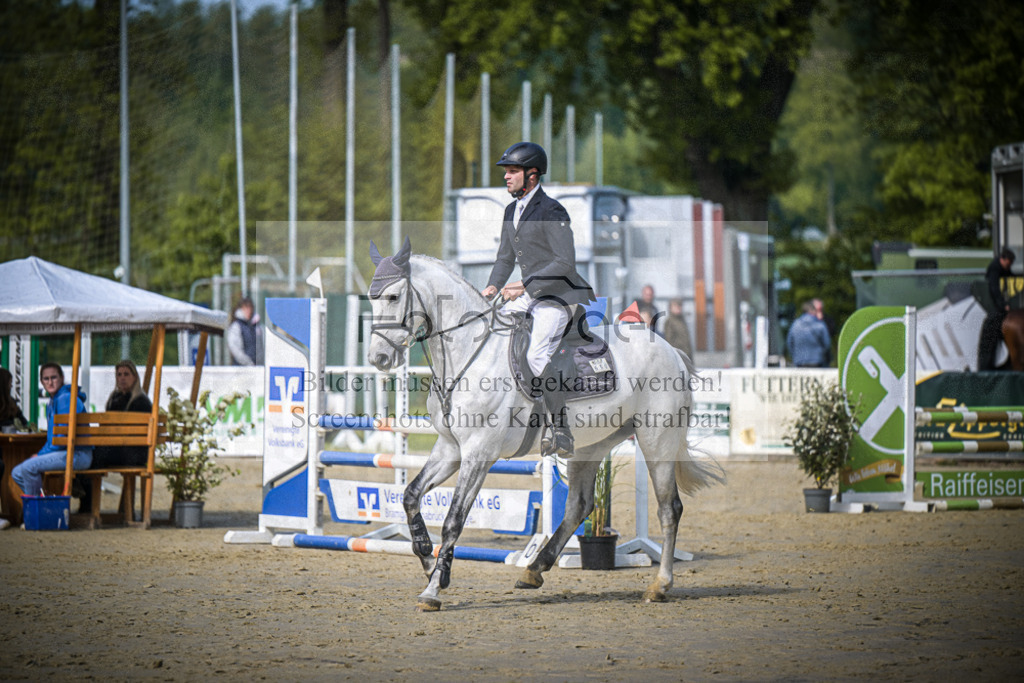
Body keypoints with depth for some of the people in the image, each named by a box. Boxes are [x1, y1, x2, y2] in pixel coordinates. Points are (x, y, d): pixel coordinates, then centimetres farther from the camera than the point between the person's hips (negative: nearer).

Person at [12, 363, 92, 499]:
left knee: (28, 467, -26)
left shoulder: (66, 399, -12)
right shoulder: (51, 403, 20)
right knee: (17, 474, 6)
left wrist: (41, 454, -12)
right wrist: (41, 454, 6)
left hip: (77, 455, -10)